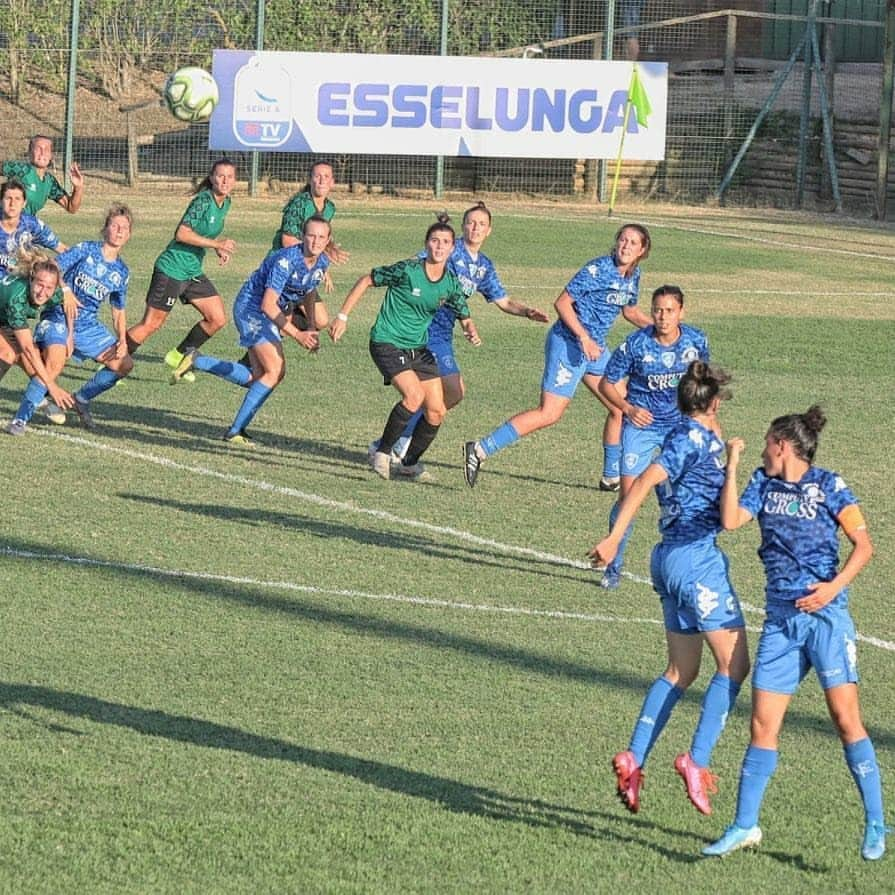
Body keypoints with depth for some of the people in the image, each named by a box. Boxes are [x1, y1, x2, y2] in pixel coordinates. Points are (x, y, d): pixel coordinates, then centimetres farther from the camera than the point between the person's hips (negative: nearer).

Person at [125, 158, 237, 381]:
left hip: (193, 271, 9)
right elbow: (182, 233, -26)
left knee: (218, 319, 4)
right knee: (151, 324, -5)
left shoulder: (225, 203, 8)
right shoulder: (203, 201, -19)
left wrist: (220, 248, 5)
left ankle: (178, 356, 20)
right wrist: (216, 244, -24)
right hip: (172, 269, -9)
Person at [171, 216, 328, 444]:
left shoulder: (322, 263, -2)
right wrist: (296, 334, -33)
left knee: (255, 379, 6)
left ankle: (196, 361, 16)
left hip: (269, 314, 9)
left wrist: (311, 329, 13)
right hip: (251, 307, -9)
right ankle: (235, 431, -12)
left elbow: (309, 292, 20)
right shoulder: (285, 261, -28)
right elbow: (268, 305, -30)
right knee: (275, 371, -17)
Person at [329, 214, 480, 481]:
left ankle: (410, 463, 20)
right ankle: (382, 453, -9)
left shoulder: (451, 284, -2)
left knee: (437, 411, 0)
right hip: (387, 344, -6)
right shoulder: (407, 270, -18)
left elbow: (464, 318, 10)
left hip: (418, 349, 6)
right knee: (414, 396, -26)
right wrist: (342, 316, -9)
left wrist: (471, 332, -14)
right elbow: (366, 281, -8)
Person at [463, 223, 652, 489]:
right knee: (549, 414, -14)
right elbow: (562, 303, -17)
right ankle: (480, 450, -13)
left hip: (595, 347, 9)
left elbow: (630, 311, 25)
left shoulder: (633, 275, 8)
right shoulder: (599, 269, -17)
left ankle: (612, 477, 22)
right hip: (569, 343, -9)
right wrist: (584, 338, -23)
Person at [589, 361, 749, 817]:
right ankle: (696, 759, -14)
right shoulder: (695, 436, -10)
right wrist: (614, 538, -27)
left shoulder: (692, 435, 17)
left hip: (670, 557, 10)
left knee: (681, 671, 14)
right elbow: (646, 481, -22)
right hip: (696, 556, -10)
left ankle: (634, 758, 5)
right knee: (734, 663, -5)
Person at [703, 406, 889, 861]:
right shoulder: (763, 485, 10)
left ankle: (875, 825, -4)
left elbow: (864, 545, -5)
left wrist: (834, 585, -17)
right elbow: (731, 520, -4)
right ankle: (745, 825, 11)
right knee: (763, 722, 4)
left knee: (845, 717, -9)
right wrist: (732, 466, -3)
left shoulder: (828, 486, -3)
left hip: (825, 614, -5)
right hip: (780, 618, 5)